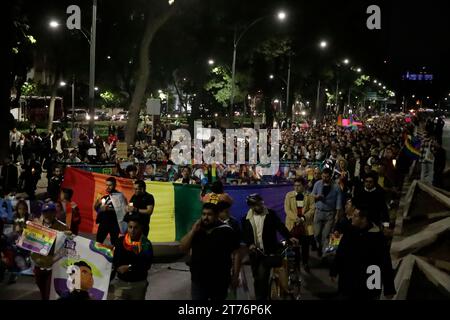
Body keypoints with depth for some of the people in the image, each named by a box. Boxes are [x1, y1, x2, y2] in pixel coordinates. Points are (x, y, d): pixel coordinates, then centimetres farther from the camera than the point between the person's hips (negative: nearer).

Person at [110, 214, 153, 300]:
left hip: (139, 283, 0)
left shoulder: (146, 244, -9)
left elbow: (147, 265, -15)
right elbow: (115, 261, 0)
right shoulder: (120, 241, -3)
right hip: (121, 282, 1)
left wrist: (130, 267, -20)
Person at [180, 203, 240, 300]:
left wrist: (236, 275, -6)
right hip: (198, 279, 3)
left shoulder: (226, 231, -8)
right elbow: (183, 248, 0)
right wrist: (193, 230, -11)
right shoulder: (196, 230, 5)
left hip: (219, 280, -3)